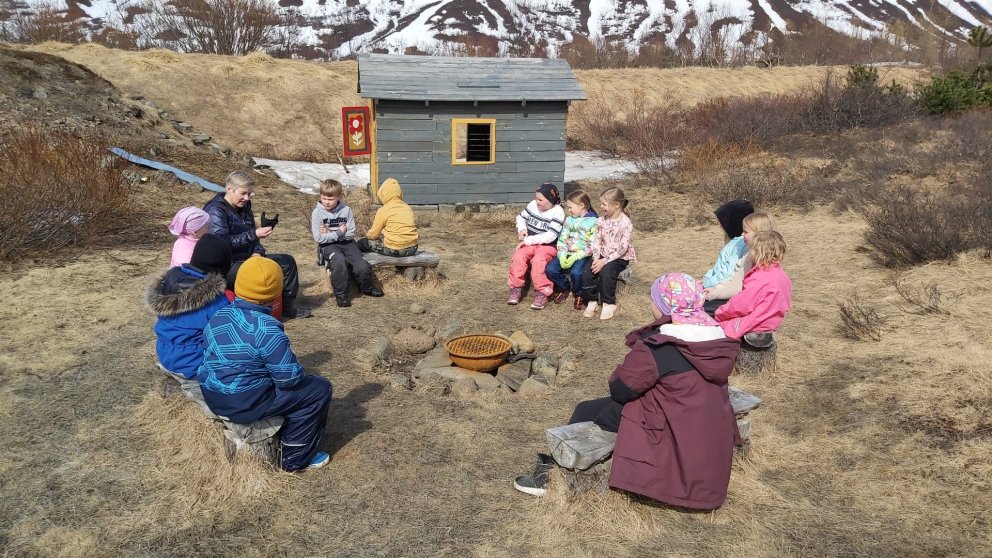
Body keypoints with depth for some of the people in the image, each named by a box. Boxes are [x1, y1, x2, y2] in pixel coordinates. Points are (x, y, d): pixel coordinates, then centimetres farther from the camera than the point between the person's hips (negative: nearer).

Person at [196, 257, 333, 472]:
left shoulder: (217, 317, 2)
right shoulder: (266, 329, -21)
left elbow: (212, 355, 15)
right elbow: (290, 377, -20)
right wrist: (300, 373, 5)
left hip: (212, 398, 9)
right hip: (245, 405, -9)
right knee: (320, 389, 2)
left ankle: (278, 437, 36)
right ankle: (295, 458, 9)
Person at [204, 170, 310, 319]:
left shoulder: (244, 206, 11)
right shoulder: (215, 211, -15)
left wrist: (257, 252, -3)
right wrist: (254, 234, -29)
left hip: (248, 258, 9)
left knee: (287, 261, 5)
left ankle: (288, 306, 10)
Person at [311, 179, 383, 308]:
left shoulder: (346, 210, -4)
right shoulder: (317, 212, -7)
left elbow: (351, 234, -6)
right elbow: (318, 238, -13)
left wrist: (329, 234, -12)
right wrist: (339, 232, -13)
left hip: (346, 243, 2)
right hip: (328, 245, -2)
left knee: (362, 267, -16)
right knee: (339, 261, -35)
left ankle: (367, 288, 20)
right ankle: (340, 295, -16)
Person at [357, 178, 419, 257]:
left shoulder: (383, 211, -7)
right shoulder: (408, 207, 9)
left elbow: (373, 235, -1)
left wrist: (367, 234, 23)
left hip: (394, 250, -6)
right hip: (412, 249, 6)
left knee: (361, 243, 14)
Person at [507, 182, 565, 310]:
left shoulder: (557, 212, -14)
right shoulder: (533, 205, 1)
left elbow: (550, 236, -20)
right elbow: (521, 217, 18)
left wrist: (529, 240, -19)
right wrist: (522, 229, -4)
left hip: (547, 246, -4)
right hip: (529, 243, 5)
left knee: (538, 260, -33)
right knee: (518, 257, -24)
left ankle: (542, 293, -22)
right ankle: (516, 289, -13)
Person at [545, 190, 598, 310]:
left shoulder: (593, 222, -8)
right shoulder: (569, 220, 12)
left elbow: (593, 246, -14)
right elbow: (562, 239, 8)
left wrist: (575, 257, -21)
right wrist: (562, 255, -10)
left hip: (583, 255, -5)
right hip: (567, 253, 6)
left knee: (576, 273, -34)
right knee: (550, 269, -17)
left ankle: (579, 295, 1)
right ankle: (564, 288, 14)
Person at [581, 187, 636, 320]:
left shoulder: (626, 223, -16)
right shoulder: (602, 220, 2)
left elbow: (622, 248, -19)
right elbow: (597, 240, 2)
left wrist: (605, 261, -23)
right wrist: (596, 258, -14)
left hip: (620, 258, -5)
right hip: (603, 255, 5)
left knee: (606, 272, -31)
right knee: (587, 273, -17)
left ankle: (609, 303, -12)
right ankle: (592, 301, 1)